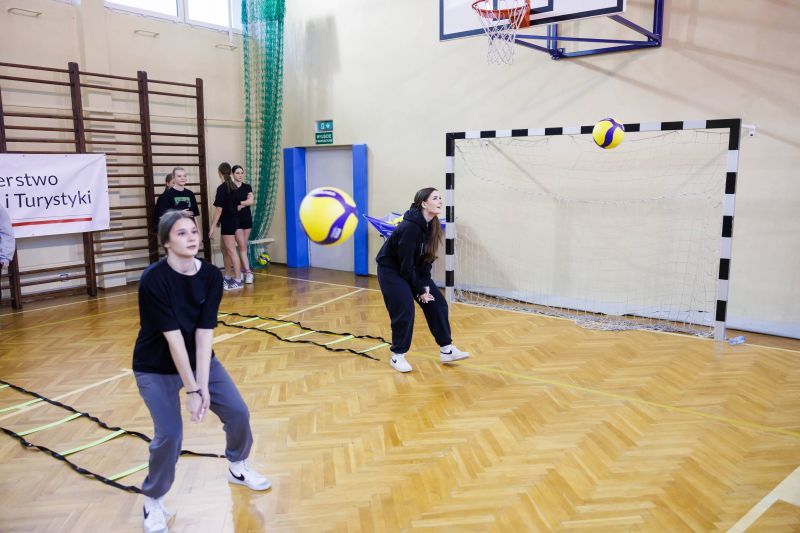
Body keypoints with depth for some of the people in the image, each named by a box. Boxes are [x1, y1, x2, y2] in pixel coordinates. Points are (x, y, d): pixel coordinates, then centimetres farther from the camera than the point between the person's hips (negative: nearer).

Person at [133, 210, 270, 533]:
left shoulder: (211, 275, -13)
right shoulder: (153, 280, -26)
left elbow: (205, 331, -18)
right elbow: (173, 337, -29)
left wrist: (202, 385, -24)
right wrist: (191, 389, -28)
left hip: (199, 359, 5)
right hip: (156, 368, -4)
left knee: (238, 413, 1)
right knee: (169, 433, -17)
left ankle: (237, 468, 32)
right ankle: (153, 502, 11)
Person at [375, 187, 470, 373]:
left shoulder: (431, 226, -5)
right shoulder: (410, 227, -29)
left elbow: (426, 258, 0)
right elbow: (406, 264, -26)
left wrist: (426, 285, -10)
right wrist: (420, 290, -17)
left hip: (413, 270, 8)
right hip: (391, 270, -8)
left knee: (437, 304, 2)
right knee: (404, 312, -14)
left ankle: (446, 350, 11)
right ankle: (397, 356, 4)